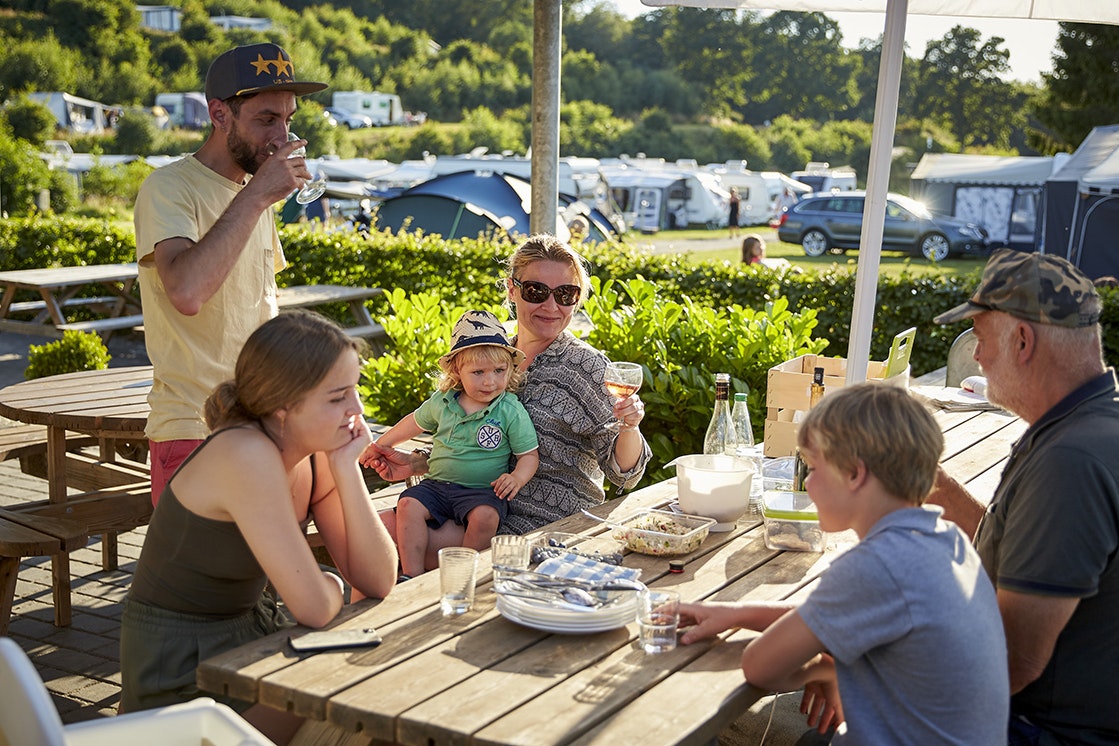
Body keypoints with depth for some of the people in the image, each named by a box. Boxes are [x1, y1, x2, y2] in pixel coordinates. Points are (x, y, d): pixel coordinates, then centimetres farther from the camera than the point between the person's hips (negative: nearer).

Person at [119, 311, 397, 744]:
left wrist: (346, 468, -14)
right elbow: (314, 607, -28)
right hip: (182, 670, -7)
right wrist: (333, 587, -4)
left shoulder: (318, 455, -3)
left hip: (253, 634, 7)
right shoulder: (247, 457, -28)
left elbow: (377, 583, -7)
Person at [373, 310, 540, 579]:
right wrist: (379, 445, 29)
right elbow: (415, 422, 23)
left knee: (485, 516, -33)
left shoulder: (511, 411, -6)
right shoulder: (442, 402, 4)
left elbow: (529, 455, -3)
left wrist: (517, 478, -24)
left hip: (483, 490, -3)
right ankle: (412, 576, -17)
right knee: (408, 506, -20)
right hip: (438, 484, 4)